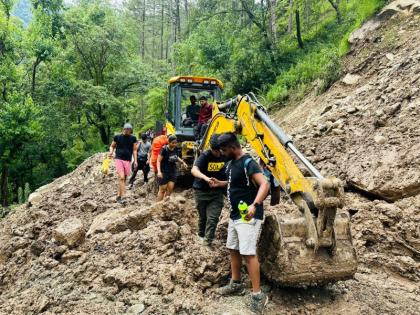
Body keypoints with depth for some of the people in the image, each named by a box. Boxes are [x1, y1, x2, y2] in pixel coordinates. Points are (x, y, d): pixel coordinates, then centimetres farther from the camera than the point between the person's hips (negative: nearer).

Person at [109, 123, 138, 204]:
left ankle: (118, 196, 22)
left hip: (128, 161, 3)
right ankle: (123, 197, -17)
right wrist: (111, 152, -9)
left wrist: (135, 161, 3)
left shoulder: (133, 138, 6)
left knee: (124, 179, 8)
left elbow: (134, 150, 9)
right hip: (119, 159, -3)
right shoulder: (117, 137, 2)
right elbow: (112, 146, 12)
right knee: (121, 177, -16)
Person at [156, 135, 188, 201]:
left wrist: (182, 162, 6)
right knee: (162, 190, 0)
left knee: (170, 189, 4)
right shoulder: (164, 149, -17)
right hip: (164, 172, -6)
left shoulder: (175, 149, 2)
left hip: (172, 172, 6)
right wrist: (159, 171, -29)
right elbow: (159, 161, -18)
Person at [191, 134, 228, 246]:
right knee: (203, 217, 14)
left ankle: (207, 242, -3)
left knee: (213, 218, -8)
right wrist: (205, 178, -49)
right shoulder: (205, 156, -17)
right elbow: (194, 170, -32)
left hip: (217, 192, 2)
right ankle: (201, 236, 37)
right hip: (202, 191, -2)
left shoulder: (225, 157, -5)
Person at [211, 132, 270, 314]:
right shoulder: (231, 163, 9)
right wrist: (220, 184, 16)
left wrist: (254, 205, -44)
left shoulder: (248, 163, -19)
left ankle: (258, 295, -5)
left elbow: (264, 185, -31)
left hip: (248, 216, -10)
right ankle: (236, 284, 33)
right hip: (234, 215, 10)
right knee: (233, 250, 18)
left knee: (248, 253, -12)